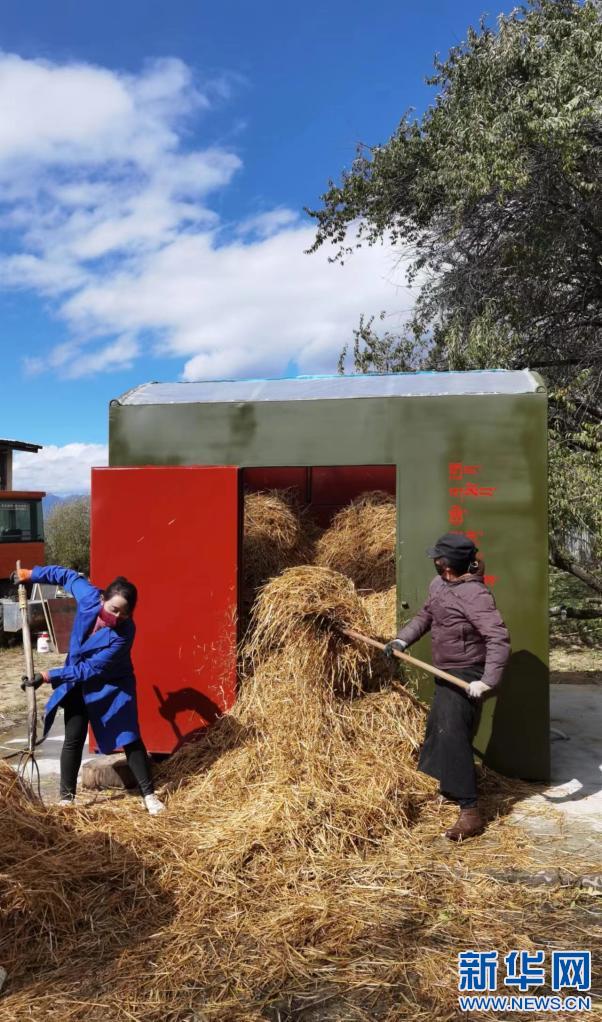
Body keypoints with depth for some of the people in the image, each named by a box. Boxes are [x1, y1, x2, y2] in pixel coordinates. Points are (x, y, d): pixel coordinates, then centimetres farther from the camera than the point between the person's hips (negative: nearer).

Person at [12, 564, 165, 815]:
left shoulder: (124, 633, -34)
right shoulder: (89, 597, -23)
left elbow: (89, 670, -30)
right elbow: (68, 576, -2)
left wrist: (47, 676, -30)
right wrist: (31, 574, 3)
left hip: (112, 686, -4)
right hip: (77, 684, 4)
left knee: (129, 739, -2)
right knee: (73, 740, 6)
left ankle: (149, 795, 9)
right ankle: (66, 798, 19)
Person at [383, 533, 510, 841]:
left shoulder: (474, 594, -25)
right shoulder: (438, 584, 2)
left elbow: (499, 639, -29)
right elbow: (425, 615, 16)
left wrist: (488, 681, -34)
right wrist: (402, 640, 3)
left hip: (466, 677, -10)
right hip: (446, 674, 10)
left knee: (452, 736, -15)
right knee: (437, 731, 22)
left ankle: (470, 812, -8)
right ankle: (452, 785, 45)